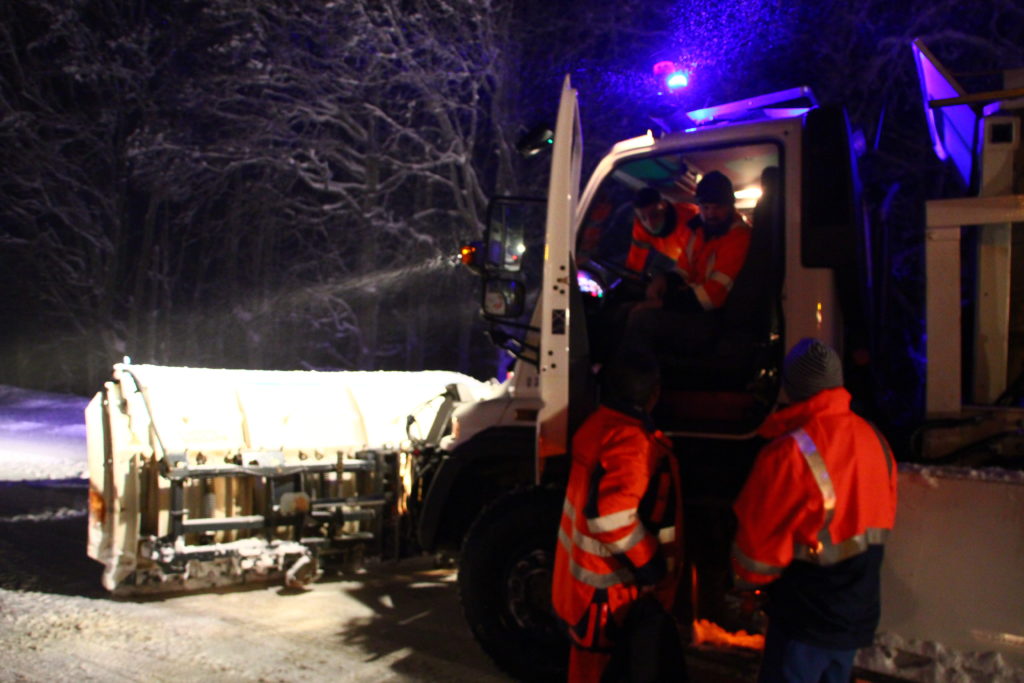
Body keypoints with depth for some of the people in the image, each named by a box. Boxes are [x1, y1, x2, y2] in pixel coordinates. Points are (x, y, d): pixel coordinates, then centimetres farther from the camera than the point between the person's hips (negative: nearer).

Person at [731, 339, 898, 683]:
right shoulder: (874, 440, -1)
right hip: (859, 613, 8)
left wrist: (746, 579, 3)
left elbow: (760, 536, -17)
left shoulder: (790, 453, -25)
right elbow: (883, 517, 11)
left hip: (806, 619, -7)